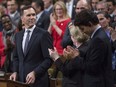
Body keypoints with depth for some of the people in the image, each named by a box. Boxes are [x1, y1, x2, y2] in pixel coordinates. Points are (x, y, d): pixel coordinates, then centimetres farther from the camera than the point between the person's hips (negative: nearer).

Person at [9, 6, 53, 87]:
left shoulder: (43, 34, -7)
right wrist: (15, 72, 3)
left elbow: (49, 59, -10)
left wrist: (35, 73, -18)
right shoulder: (18, 35, 12)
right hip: (21, 80, 5)